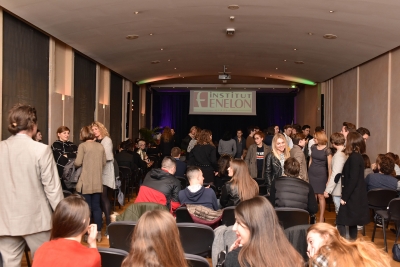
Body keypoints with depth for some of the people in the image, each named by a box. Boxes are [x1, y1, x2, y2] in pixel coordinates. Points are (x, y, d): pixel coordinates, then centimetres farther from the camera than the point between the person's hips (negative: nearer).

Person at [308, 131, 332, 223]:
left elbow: (330, 165, -10)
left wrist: (330, 178, -13)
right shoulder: (313, 147, 5)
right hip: (311, 173, 5)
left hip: (321, 173, -4)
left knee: (320, 195, -1)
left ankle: (321, 218, 8)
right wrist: (308, 171, 12)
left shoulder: (327, 150, -10)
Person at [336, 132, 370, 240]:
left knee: (341, 222, -6)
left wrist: (344, 197, -17)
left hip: (353, 197, -10)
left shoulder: (354, 157, -18)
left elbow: (353, 180, -22)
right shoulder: (356, 156, 11)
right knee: (351, 222, 16)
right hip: (355, 196, 10)